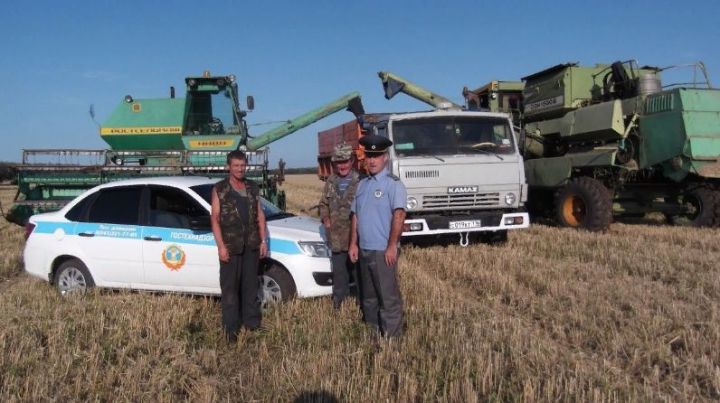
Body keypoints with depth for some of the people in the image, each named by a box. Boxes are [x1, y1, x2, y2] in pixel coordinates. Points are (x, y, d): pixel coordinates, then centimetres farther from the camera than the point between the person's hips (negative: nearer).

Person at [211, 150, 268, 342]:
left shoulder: (253, 188, 12)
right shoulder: (219, 189, 0)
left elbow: (260, 215, 13)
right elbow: (214, 218, -5)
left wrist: (263, 241, 6)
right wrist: (221, 246, -12)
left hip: (251, 245, 4)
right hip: (230, 246, -4)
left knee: (251, 285, 11)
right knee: (229, 287, 0)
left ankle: (252, 322, 20)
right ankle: (231, 328, 5)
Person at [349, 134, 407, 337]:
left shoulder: (393, 183, -9)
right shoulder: (362, 184, 13)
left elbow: (399, 215, -17)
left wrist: (392, 246, -20)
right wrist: (353, 244, 10)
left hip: (383, 251, -7)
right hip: (364, 250, 8)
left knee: (388, 297, -2)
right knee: (369, 297, 17)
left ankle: (392, 337, 7)